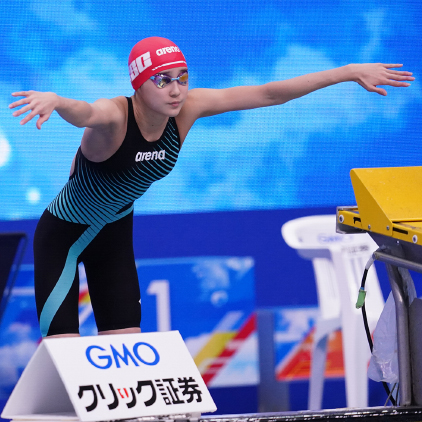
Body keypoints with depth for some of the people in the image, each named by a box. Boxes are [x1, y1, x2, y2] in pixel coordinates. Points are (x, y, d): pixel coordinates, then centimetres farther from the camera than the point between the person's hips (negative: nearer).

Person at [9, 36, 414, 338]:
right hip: (63, 235, -6)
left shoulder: (188, 109, -17)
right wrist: (52, 100, -84)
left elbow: (268, 94, -14)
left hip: (115, 234, 6)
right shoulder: (113, 116, -34)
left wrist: (350, 72, -14)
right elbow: (82, 113, -58)